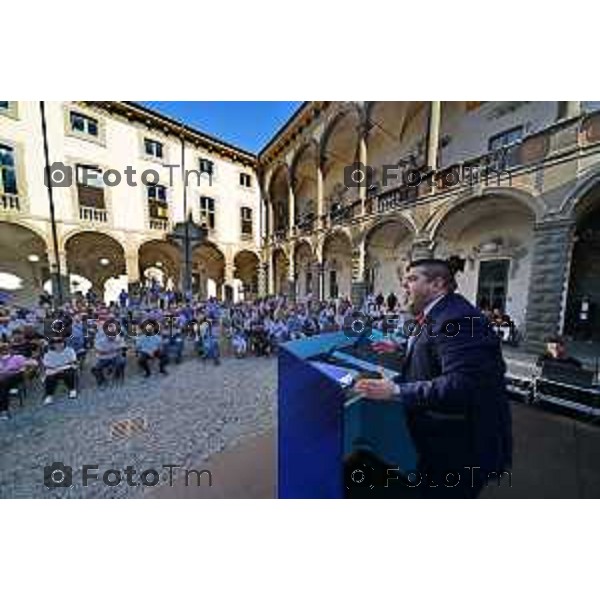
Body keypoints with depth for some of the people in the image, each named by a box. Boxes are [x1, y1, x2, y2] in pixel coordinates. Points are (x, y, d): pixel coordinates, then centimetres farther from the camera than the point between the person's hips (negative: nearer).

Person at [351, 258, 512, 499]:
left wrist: (396, 392, -36)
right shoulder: (436, 315, 5)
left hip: (462, 442, -9)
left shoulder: (456, 318, -28)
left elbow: (461, 385, -36)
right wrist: (401, 348, 12)